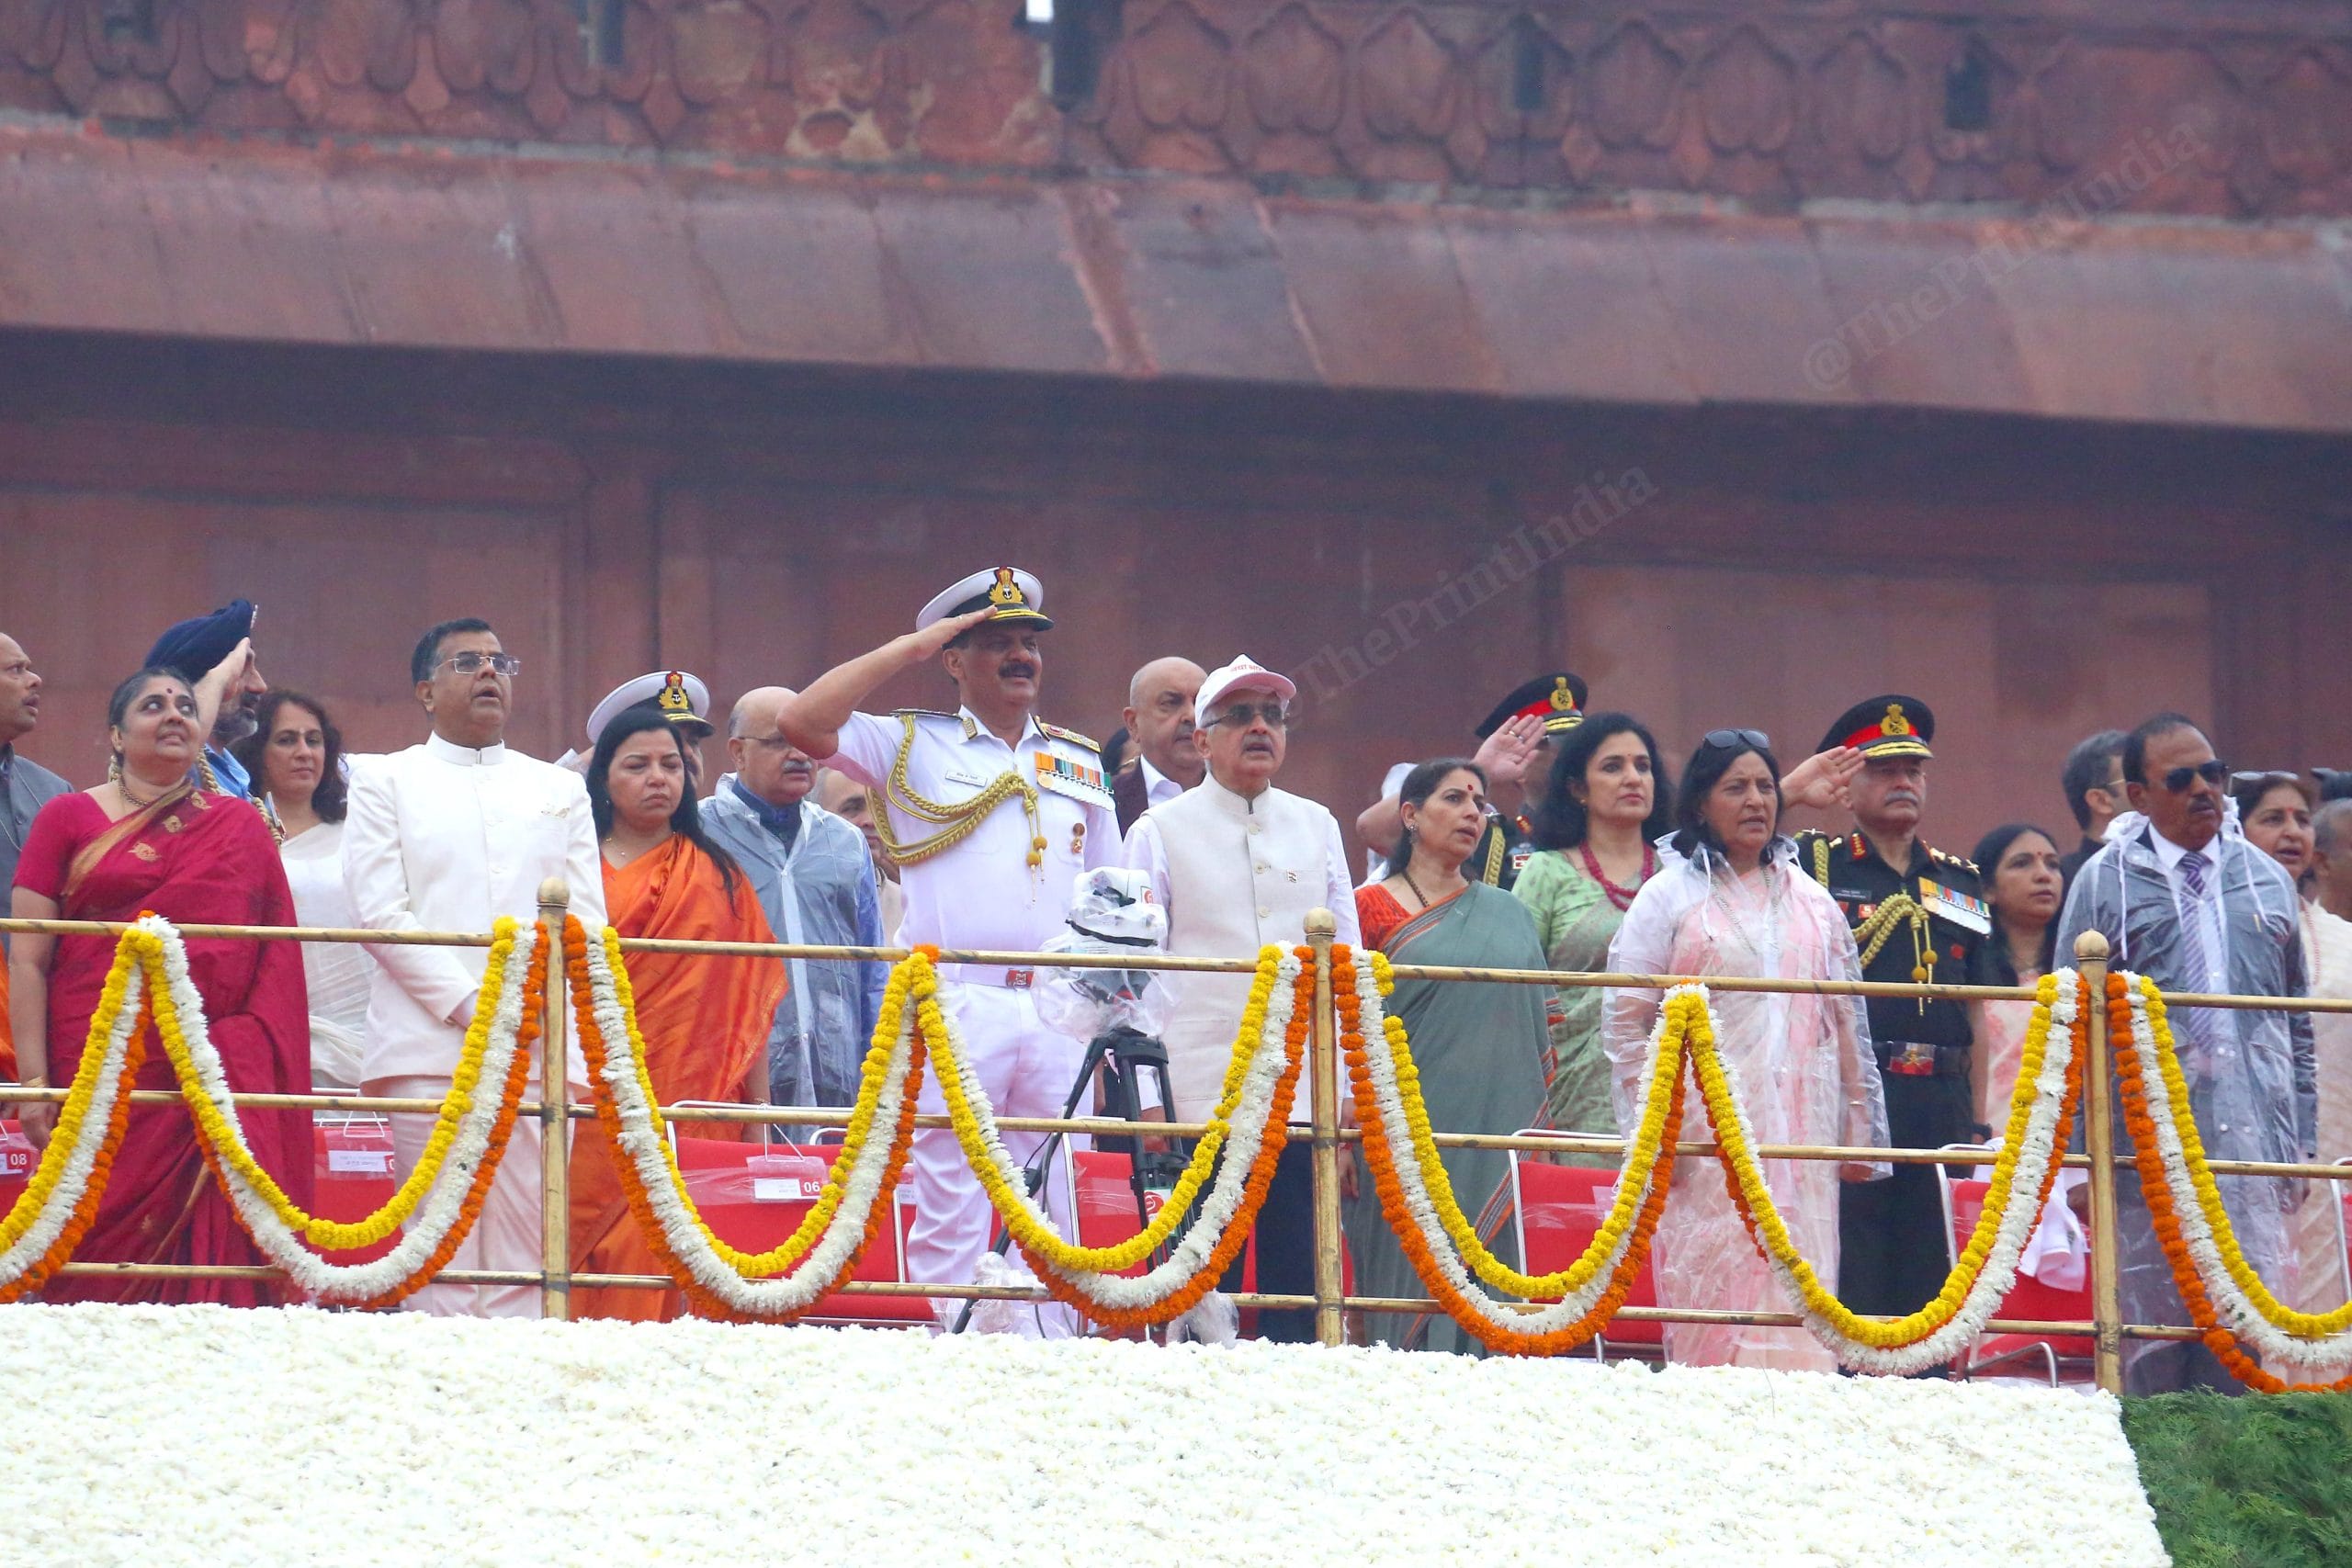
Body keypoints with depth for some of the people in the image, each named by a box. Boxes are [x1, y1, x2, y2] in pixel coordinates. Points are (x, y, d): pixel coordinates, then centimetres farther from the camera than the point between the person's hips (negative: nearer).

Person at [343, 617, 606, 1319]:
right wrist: (469, 1004, -11)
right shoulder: (386, 782, 12)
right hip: (429, 1044, -2)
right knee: (441, 1260, -8)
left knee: (526, 1262, -4)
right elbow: (380, 911, 0)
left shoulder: (560, 789, 21)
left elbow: (585, 918, 12)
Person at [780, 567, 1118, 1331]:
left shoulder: (1080, 763, 19)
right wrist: (909, 649, -3)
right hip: (956, 1006, -4)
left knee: (1054, 1220, 3)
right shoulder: (912, 747, 8)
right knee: (949, 1217, -7)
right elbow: (802, 723, -7)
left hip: (1060, 1019, 4)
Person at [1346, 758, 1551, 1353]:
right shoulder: (1371, 908, 4)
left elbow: (1536, 1028, 17)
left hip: (1499, 1136, 4)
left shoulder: (1508, 914, 15)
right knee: (1411, 1290, -6)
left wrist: (1540, 1131, 11)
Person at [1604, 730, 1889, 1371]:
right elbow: (1625, 1019, 1)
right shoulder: (1670, 896, 6)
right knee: (1714, 1298, -10)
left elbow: (1847, 1022, 18)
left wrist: (1857, 1125, 12)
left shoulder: (1812, 902, 17)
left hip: (1802, 1127, 3)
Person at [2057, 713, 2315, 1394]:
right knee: (2152, 1335, 0)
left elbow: (2297, 1026, 18)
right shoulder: (2106, 884, 4)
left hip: (2253, 1138, 2)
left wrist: (2301, 1142, 12)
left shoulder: (2266, 881, 14)